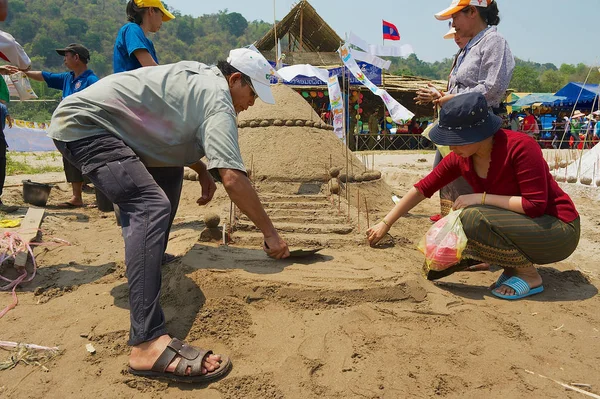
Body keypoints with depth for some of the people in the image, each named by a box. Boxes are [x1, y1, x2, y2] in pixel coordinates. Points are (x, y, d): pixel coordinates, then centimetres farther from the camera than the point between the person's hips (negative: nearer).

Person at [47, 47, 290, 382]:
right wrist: (270, 232, -17)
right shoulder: (218, 101, -16)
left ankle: (148, 260, 35)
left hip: (76, 121, 11)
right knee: (152, 207, -27)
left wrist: (202, 171, 10)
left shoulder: (200, 77, 12)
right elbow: (233, 178, -26)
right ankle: (149, 344, -35)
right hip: (84, 124, -11)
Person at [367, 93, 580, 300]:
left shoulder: (519, 147, -25)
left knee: (472, 218, -30)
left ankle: (528, 274, -10)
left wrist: (481, 197, -26)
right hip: (516, 225, 6)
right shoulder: (460, 158, -7)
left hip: (559, 231, -6)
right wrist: (385, 223, -1)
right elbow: (423, 188, -2)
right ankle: (513, 266, 8)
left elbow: (536, 205, -25)